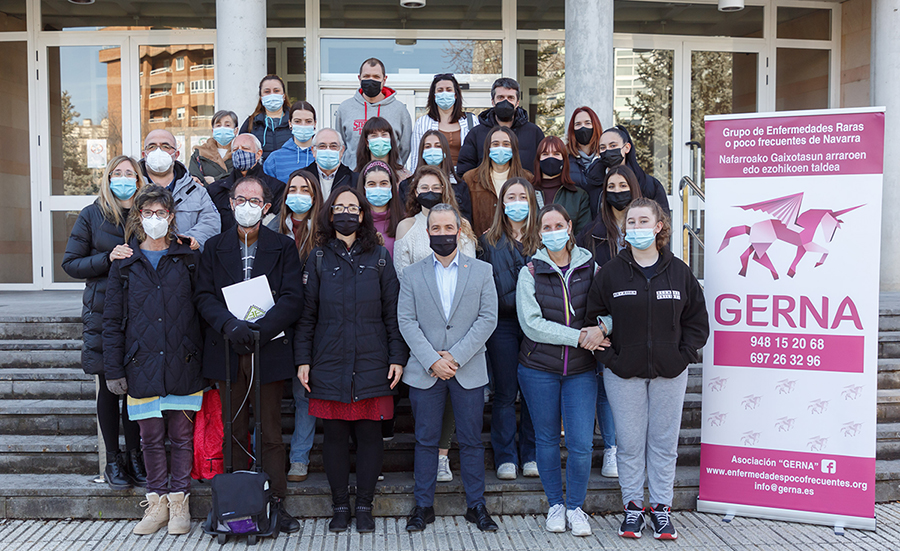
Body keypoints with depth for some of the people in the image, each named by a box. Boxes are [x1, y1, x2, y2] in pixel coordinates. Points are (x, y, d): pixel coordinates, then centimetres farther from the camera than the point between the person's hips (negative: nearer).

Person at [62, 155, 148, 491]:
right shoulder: (92, 215, 4)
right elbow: (71, 263, 2)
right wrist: (108, 259, -12)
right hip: (103, 310, -1)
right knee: (109, 385, 4)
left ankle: (134, 455, 16)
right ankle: (112, 460, 15)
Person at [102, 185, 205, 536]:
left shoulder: (188, 258, 4)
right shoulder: (125, 263, 6)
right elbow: (112, 320, 7)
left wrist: (203, 358, -2)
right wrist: (113, 369, 1)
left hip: (182, 363, -1)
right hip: (142, 365, 1)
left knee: (182, 435, 5)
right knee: (151, 437, 8)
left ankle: (179, 502, 18)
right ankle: (157, 503, 21)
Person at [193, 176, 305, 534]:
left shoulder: (284, 247, 4)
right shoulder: (215, 247, 10)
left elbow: (293, 299, -5)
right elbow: (204, 296, 1)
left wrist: (259, 328, -17)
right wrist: (230, 324, -17)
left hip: (269, 351, -2)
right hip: (227, 352, 2)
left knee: (270, 433, 4)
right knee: (234, 433, 9)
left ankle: (276, 504, 13)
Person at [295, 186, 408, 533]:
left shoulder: (379, 257, 7)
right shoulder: (319, 258, 8)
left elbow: (393, 311, 5)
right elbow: (306, 313, 6)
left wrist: (398, 357, -2)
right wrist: (302, 360, 0)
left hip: (372, 363, 0)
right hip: (330, 363, 0)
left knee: (369, 434, 2)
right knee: (334, 435, 5)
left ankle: (364, 506, 17)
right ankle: (340, 506, 19)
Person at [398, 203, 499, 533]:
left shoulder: (481, 271, 5)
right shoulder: (413, 274, 7)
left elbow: (488, 319, -2)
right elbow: (406, 321, -1)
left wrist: (455, 356, -11)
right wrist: (432, 360, -12)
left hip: (469, 370, 0)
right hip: (425, 371, 1)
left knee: (471, 441, 6)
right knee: (426, 441, 7)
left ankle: (476, 505, 19)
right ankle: (423, 505, 19)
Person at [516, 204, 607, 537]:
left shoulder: (590, 268, 4)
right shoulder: (530, 272, -1)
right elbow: (532, 324, -10)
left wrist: (601, 328, -17)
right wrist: (579, 336, -16)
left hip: (581, 370, 1)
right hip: (539, 368, 0)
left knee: (581, 444, -4)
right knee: (547, 439, 10)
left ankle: (575, 506, 18)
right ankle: (555, 504, 28)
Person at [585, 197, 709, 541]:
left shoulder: (679, 272, 4)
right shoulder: (610, 272, 0)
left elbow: (697, 320, 9)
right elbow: (594, 318, 3)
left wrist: (683, 355, -2)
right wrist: (609, 356, -6)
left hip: (669, 372, 1)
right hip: (624, 373, -1)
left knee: (664, 441, 8)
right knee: (629, 442, 5)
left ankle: (661, 507, 22)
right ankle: (632, 506, 19)